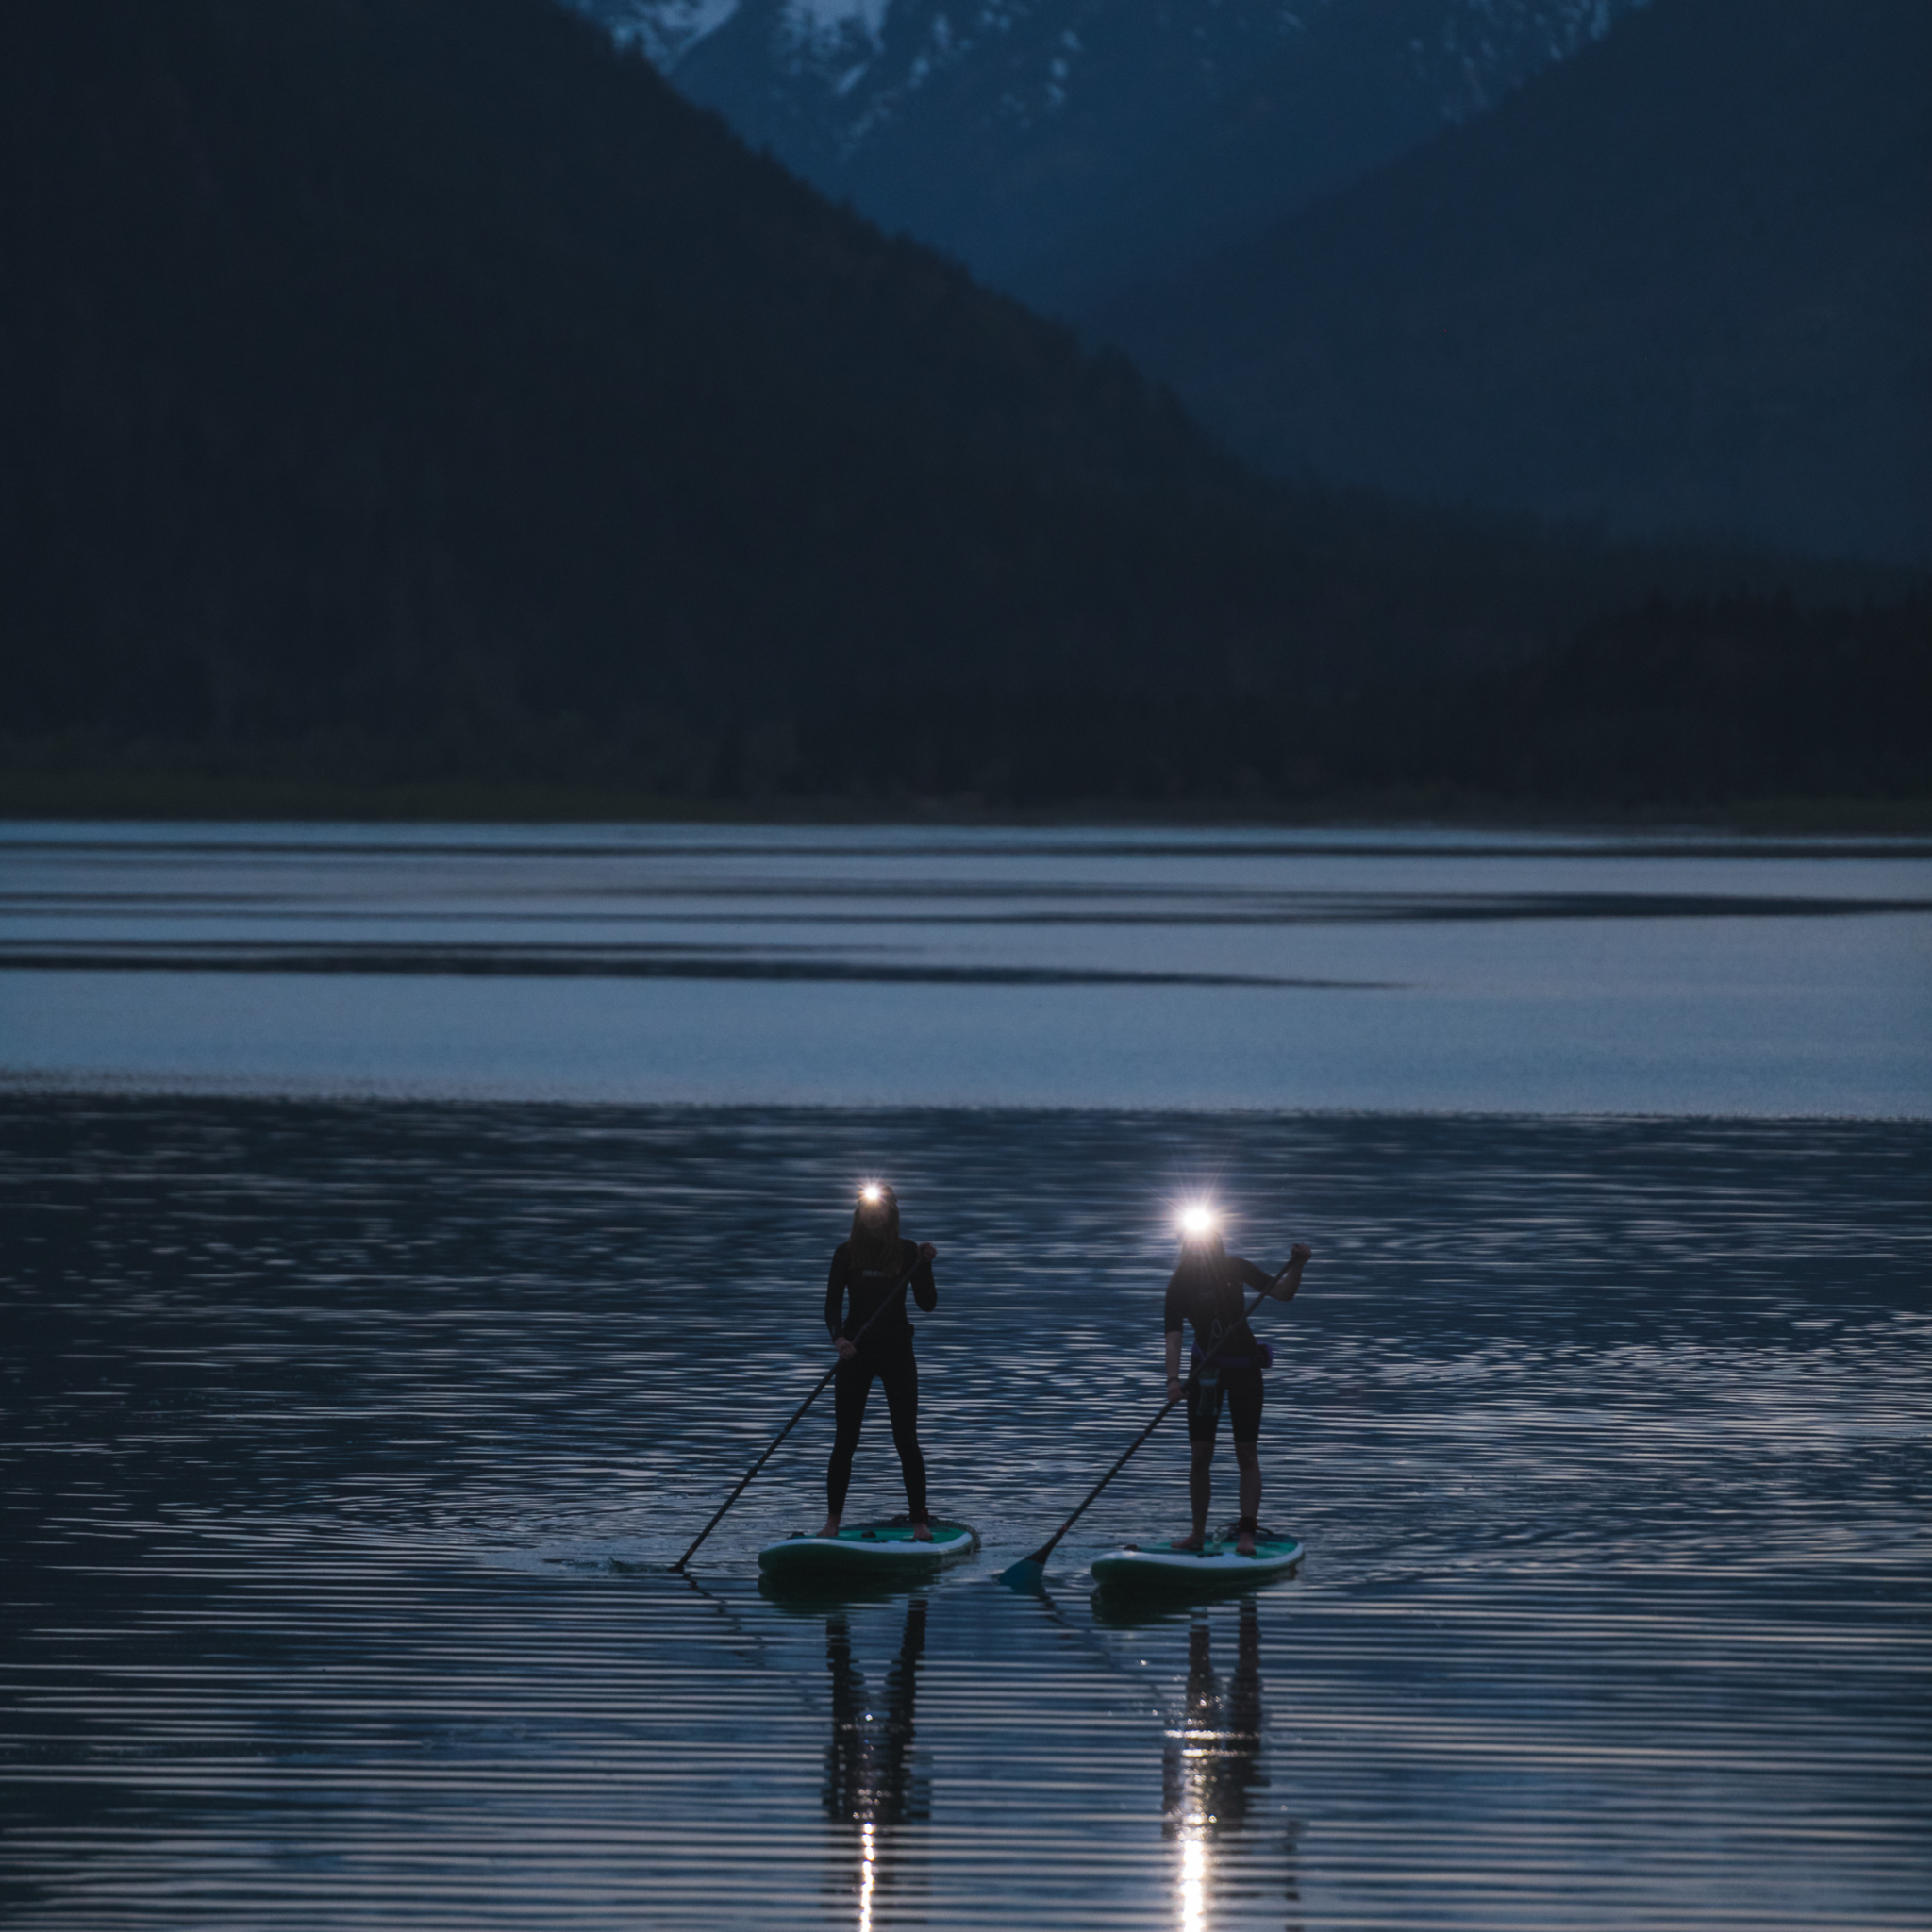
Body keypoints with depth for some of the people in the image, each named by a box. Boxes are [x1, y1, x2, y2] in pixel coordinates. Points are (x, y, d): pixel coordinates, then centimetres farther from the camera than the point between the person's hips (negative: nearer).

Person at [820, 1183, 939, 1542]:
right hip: (855, 1351, 0)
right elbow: (833, 1303, -3)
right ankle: (832, 1521, 8)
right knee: (845, 1440, 0)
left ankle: (920, 1521, 2)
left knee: (907, 1440, -4)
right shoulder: (846, 1254, 0)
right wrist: (838, 1337, -21)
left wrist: (926, 1266, -16)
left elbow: (928, 1304, -2)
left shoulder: (907, 1253, 1)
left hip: (897, 1351, 0)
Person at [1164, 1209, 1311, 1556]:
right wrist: (1173, 1379, -29)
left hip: (1244, 1367, 0)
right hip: (1206, 1369, 0)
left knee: (1247, 1454, -4)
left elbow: (1282, 1293, 0)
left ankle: (1246, 1534, -6)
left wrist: (1297, 1266, -18)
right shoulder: (1181, 1284, -8)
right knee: (1200, 1456, 0)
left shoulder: (1233, 1269, -3)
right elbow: (1173, 1336, -15)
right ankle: (1198, 1535, 10)